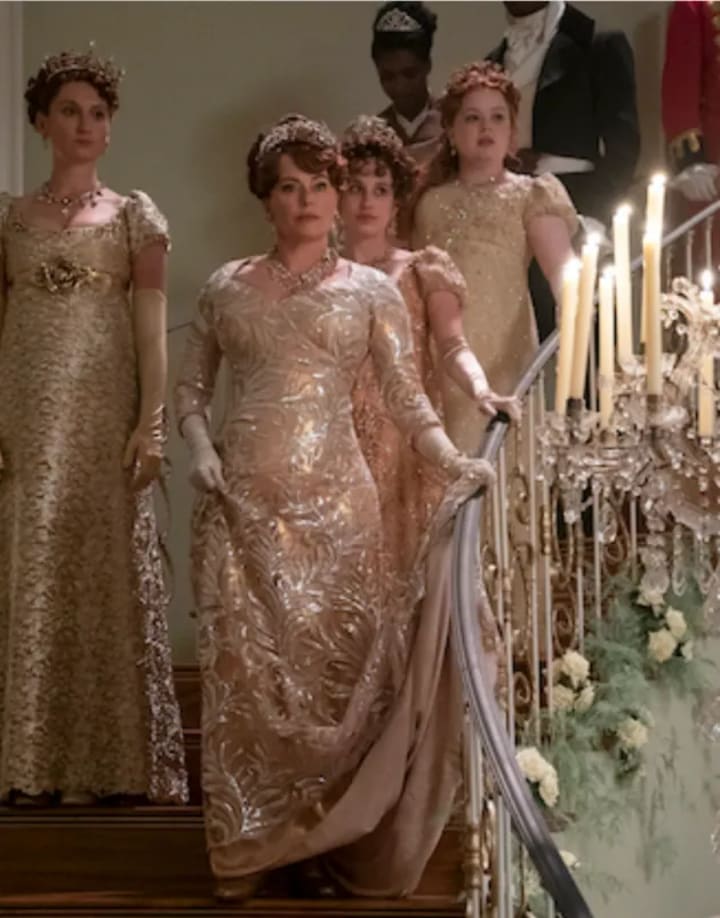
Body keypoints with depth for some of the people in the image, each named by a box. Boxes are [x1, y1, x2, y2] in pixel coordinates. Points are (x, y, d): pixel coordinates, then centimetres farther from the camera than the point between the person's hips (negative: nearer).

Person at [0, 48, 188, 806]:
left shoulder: (134, 217, 7)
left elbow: (150, 325, 1)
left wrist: (152, 422, -9)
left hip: (105, 413, -2)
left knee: (109, 570, -2)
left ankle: (112, 760, 4)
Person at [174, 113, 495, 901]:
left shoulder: (371, 290, 7)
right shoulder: (228, 286, 11)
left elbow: (407, 398, 2)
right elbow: (191, 384, 16)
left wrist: (452, 459, -14)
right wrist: (198, 446, -2)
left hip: (335, 500, -1)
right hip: (243, 500, 1)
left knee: (339, 663, -3)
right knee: (247, 666, 1)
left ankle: (338, 841, 12)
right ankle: (250, 844, 12)